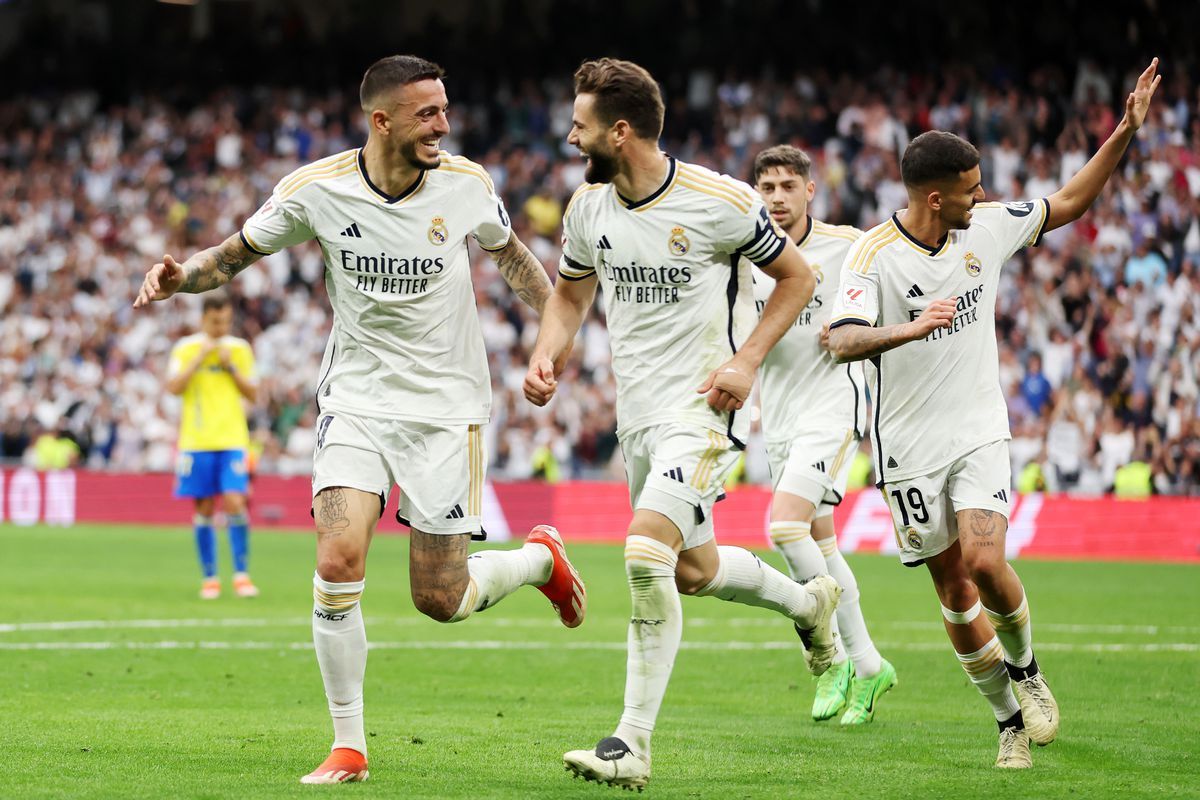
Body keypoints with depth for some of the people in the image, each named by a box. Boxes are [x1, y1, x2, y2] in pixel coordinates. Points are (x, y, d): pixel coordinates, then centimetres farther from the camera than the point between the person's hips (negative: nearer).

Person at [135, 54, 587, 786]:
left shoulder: (466, 184, -8)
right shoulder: (315, 190, -11)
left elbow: (510, 252, 12)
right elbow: (236, 254, 2)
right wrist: (182, 275, -18)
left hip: (447, 406, 0)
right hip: (356, 395, 0)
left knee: (440, 600, 0)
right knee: (338, 560, -19)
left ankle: (541, 556, 35)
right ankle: (348, 747, -6)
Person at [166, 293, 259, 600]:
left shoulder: (240, 349, 8)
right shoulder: (185, 349, 3)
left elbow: (252, 394, 7)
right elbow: (174, 387, -9)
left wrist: (231, 367, -5)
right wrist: (200, 358, -13)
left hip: (232, 440, 0)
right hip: (197, 441, 0)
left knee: (234, 503, -13)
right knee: (203, 508, 1)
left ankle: (241, 575, -8)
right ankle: (209, 577, 8)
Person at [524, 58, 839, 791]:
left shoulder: (719, 202, -16)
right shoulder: (588, 207, 1)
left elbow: (797, 276, -4)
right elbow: (571, 291, 19)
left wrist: (747, 359, -15)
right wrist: (547, 353, -1)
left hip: (704, 407, -7)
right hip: (638, 413, 7)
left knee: (647, 551, -23)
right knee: (693, 570, 19)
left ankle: (633, 745, -19)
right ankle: (808, 602, 50)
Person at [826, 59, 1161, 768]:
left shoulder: (986, 229, -1)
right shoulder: (876, 256, -16)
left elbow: (1069, 204, 12)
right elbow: (843, 340, -29)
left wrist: (1126, 132, 5)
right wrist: (908, 330, -47)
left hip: (980, 435, 2)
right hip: (911, 447, -2)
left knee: (985, 562, -18)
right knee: (955, 591, 3)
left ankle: (1026, 669, 9)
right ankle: (1011, 717, 19)